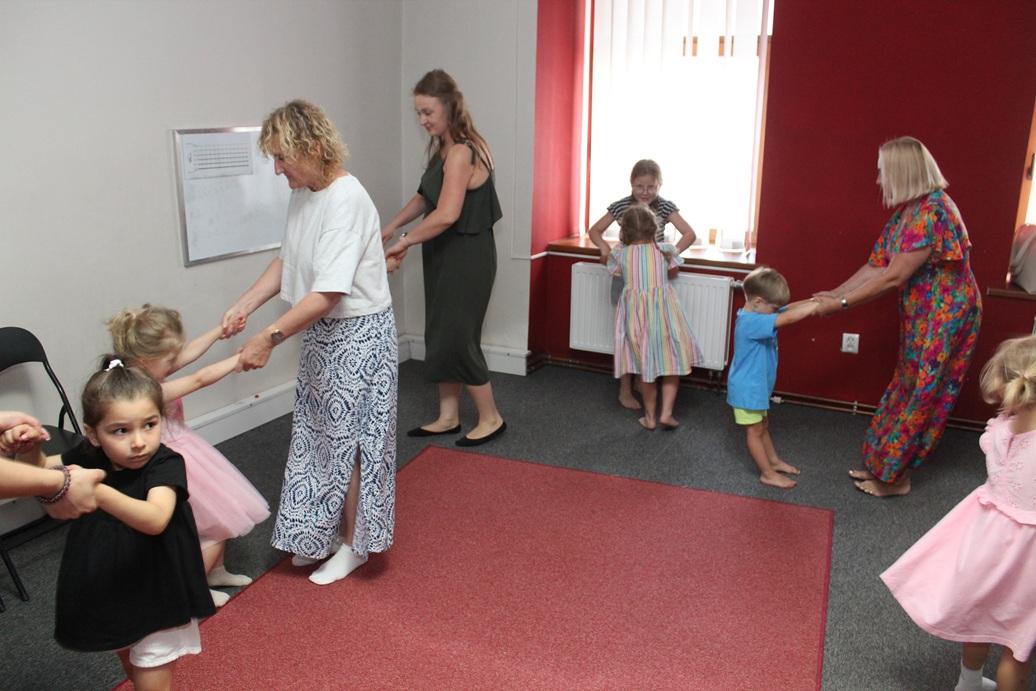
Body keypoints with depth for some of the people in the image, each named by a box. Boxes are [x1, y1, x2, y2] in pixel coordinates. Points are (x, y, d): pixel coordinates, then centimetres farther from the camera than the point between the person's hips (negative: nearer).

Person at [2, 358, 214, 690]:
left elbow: (155, 519, -45)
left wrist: (98, 492, -59)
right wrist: (29, 446, -16)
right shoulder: (89, 457, -10)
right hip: (107, 596, 6)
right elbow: (38, 469, 7)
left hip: (155, 600, -6)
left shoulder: (166, 464, -27)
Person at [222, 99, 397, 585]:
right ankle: (322, 534, 35)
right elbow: (287, 262, 12)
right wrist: (244, 305, 0)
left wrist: (270, 337, -26)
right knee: (318, 434, 18)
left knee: (348, 438, 4)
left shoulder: (347, 200, -24)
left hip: (357, 335, -9)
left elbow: (328, 293, -28)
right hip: (321, 332, 9)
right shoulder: (303, 194, 4)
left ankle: (353, 544, 24)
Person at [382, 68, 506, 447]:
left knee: (457, 338, -3)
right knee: (440, 336, 13)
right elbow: (425, 196, 22)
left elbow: (446, 215, -28)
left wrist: (405, 241, -17)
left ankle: (491, 418, 13)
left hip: (466, 258, -10)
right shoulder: (443, 148, 11)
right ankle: (448, 417, 25)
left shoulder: (461, 152, -20)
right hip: (444, 256, 10)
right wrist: (390, 226, 12)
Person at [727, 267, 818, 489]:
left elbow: (789, 308, 2)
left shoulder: (758, 314, 1)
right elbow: (788, 317, -36)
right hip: (747, 390, -10)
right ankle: (768, 474, 16)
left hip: (757, 387, 10)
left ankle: (774, 461, 40)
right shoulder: (751, 322, -30)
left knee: (763, 425, 24)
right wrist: (818, 304, -31)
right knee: (755, 431, 5)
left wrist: (815, 300, -12)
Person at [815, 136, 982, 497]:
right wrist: (834, 292, 2)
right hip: (919, 315, 9)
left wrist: (842, 303, -20)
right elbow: (876, 266, 6)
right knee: (905, 390, 16)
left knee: (919, 395, 3)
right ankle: (883, 464, 28)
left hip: (944, 316, -9)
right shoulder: (906, 212, 5)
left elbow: (892, 277, -26)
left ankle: (894, 477, 17)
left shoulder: (931, 212, -25)